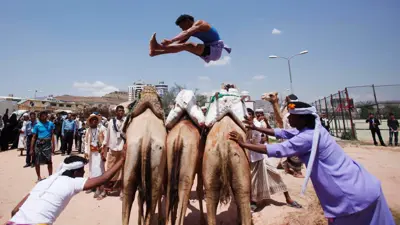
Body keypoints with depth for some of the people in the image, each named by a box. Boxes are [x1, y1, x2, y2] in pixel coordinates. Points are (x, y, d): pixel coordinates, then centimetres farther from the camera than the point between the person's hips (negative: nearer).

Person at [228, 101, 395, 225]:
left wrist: (243, 144, -17)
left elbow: (276, 150, -24)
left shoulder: (307, 137, -26)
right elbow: (281, 133, 10)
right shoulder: (312, 128, 2)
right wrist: (256, 128, 11)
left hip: (353, 194, -9)